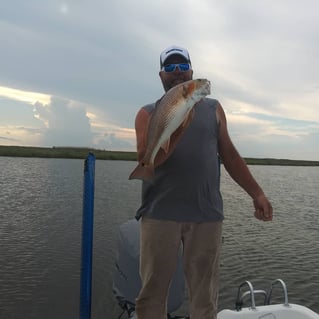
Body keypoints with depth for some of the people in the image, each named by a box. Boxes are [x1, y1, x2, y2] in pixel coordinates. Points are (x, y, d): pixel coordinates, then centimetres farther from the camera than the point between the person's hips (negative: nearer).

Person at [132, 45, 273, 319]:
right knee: (152, 293, 6)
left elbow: (229, 154, 15)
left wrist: (256, 193, 9)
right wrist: (177, 127, -20)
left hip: (207, 214, 2)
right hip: (160, 213, -1)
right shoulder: (148, 113, 7)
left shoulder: (213, 108, 14)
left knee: (205, 296, 9)